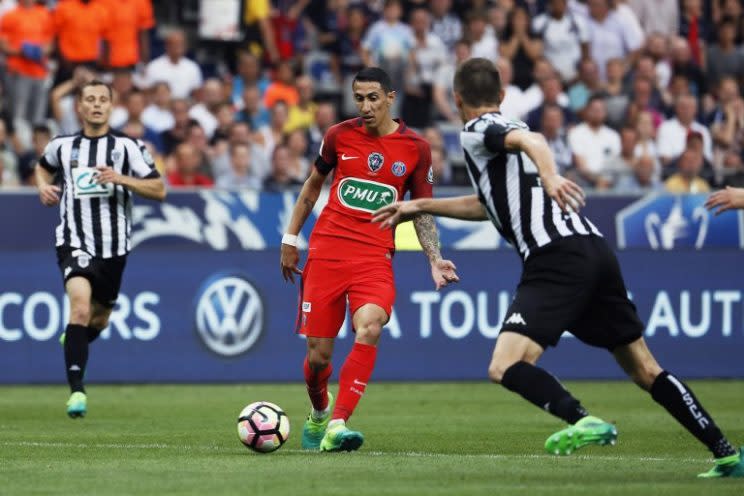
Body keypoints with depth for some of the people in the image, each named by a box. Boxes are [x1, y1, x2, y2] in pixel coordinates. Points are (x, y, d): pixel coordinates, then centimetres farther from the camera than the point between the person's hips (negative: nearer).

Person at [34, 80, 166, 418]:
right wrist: (44, 186, 6)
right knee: (81, 306, -26)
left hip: (114, 247, 2)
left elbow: (159, 190, -3)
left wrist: (120, 178, -17)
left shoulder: (127, 147, 0)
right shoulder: (63, 146, 5)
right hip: (75, 242, -2)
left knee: (98, 320, 17)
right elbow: (43, 167, 28)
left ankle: (73, 340, 54)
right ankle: (76, 390, -27)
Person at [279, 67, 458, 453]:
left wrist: (435, 260, 0)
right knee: (318, 354, 0)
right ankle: (318, 414, 33)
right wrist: (290, 238, 19)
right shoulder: (340, 135, 5)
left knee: (369, 329, -30)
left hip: (375, 256, -1)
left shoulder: (415, 148, 3)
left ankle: (337, 425, -31)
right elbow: (313, 184, 20)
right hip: (327, 250, 1)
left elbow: (422, 210, 12)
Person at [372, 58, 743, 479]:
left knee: (505, 368, -15)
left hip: (557, 257, -8)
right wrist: (420, 206, 48)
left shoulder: (477, 130, 4)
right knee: (644, 368, 13)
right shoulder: (509, 129, 30)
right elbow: (490, 205, 42)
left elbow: (531, 140, -18)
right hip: (595, 249, 8)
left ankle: (582, 421, -35)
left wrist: (549, 177, -38)